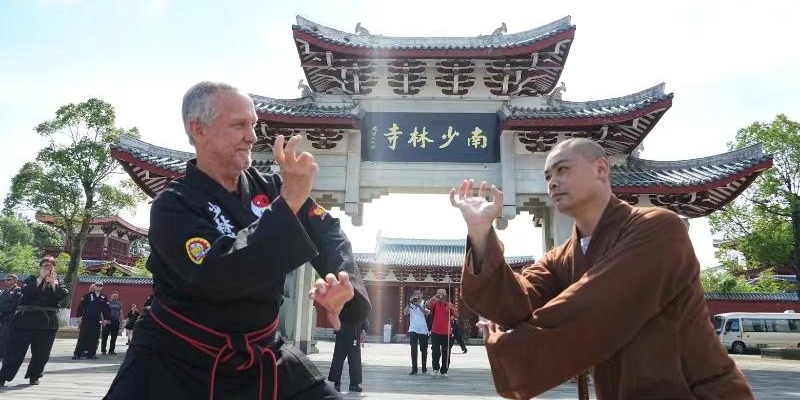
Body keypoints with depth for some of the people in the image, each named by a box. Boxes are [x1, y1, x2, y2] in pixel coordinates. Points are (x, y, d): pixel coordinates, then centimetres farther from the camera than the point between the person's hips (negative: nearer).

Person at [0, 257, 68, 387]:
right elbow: (26, 291, -13)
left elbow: (63, 295, -9)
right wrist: (41, 277, -14)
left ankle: (34, 376, 25)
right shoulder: (31, 279, 9)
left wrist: (53, 282, -8)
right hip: (25, 320, -1)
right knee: (15, 350, -2)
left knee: (42, 353, 6)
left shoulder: (57, 282, 11)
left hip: (47, 323, 1)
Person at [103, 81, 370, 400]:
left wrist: (343, 281, -30)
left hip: (258, 354, 4)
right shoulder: (173, 206, -16)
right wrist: (290, 200, -35)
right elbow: (216, 275, -32)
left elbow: (328, 233, -8)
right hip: (175, 361, -3)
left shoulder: (268, 187, -1)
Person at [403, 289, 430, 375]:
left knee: (424, 350, 9)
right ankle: (414, 368, -2)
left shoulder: (425, 303, 2)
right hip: (413, 330, 1)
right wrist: (409, 302, -16)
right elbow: (405, 312, -7)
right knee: (413, 349, -7)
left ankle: (424, 368, 23)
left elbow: (427, 312, -15)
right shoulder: (411, 304, 6)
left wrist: (418, 305, -24)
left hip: (423, 330, 0)